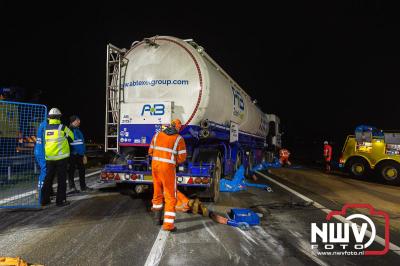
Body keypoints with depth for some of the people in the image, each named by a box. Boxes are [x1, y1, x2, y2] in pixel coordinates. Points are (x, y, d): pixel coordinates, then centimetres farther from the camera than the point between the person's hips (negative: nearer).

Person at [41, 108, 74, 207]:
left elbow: (43, 141, 13)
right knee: (61, 179, 3)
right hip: (61, 157, -4)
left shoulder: (45, 128, 3)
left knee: (48, 178, 14)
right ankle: (60, 200, 5)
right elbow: (71, 138, 6)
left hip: (49, 157, 4)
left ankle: (44, 200, 20)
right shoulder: (62, 127, -8)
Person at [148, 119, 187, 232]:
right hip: (168, 168, -5)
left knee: (158, 192, 21)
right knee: (170, 196, 2)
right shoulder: (179, 139, -7)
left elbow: (151, 152, 11)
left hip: (155, 165, 5)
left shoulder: (157, 135, 7)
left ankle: (157, 217, 34)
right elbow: (182, 158, -8)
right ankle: (168, 224, -3)